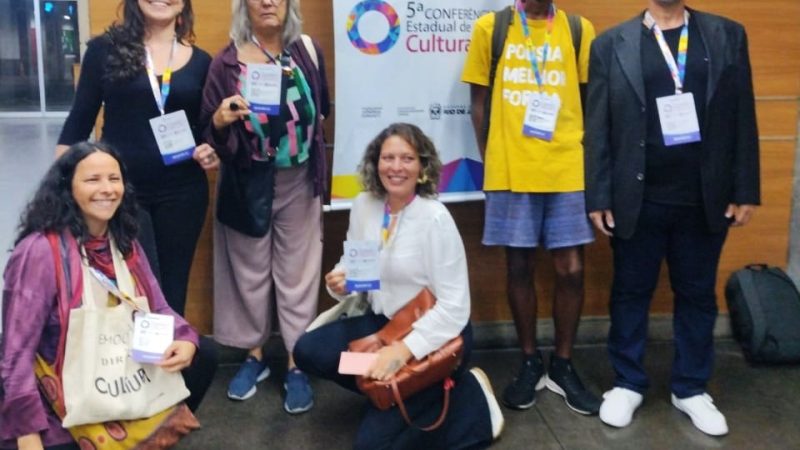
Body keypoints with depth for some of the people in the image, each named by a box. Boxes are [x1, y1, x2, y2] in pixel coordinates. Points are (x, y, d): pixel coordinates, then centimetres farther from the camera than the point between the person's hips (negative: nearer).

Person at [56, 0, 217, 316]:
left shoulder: (200, 62, 5)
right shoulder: (105, 49, -1)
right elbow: (79, 121, 1)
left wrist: (213, 153, -8)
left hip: (181, 193, 2)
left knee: (172, 292, 12)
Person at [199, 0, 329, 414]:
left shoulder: (308, 51, -1)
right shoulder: (227, 63, -8)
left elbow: (322, 108, 12)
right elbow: (210, 130, -9)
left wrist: (310, 143, 6)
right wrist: (220, 121, -28)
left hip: (298, 181, 1)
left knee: (297, 272, 4)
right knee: (250, 270, 11)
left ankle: (296, 365, 14)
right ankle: (254, 355, 28)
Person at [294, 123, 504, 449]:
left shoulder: (435, 218, -22)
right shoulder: (364, 205, -3)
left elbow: (454, 307, -23)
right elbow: (352, 265, 9)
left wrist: (403, 349, -30)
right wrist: (338, 281, -15)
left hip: (434, 334, -7)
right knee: (308, 352, -9)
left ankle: (471, 400, 5)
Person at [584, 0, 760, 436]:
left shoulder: (727, 36, 5)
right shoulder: (612, 44, 0)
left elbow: (742, 118, 4)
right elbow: (597, 129, -2)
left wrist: (745, 190, 0)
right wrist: (598, 198, -5)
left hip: (706, 199, 2)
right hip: (637, 200, -1)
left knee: (698, 295, 12)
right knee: (630, 293, 11)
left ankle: (691, 388, 28)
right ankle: (628, 383, 27)